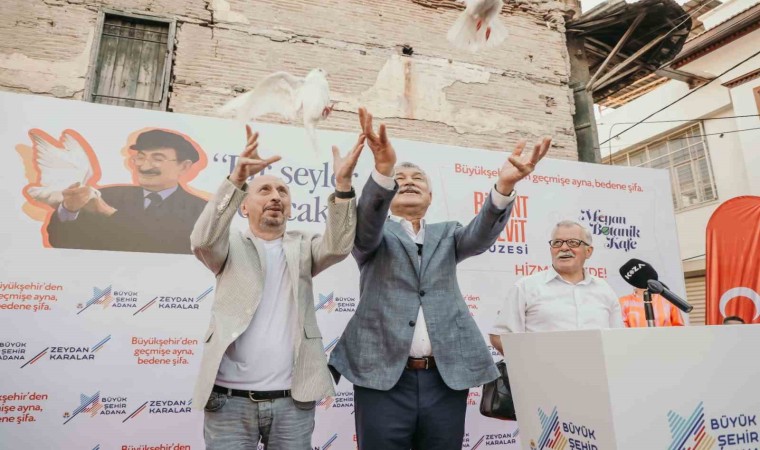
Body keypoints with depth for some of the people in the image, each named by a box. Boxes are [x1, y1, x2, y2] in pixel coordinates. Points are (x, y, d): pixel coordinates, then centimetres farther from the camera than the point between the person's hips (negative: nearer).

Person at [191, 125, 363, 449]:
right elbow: (202, 240, -15)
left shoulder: (302, 247, 10)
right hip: (230, 399, -1)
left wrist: (342, 184, -22)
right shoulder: (231, 246, 6)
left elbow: (338, 246, -9)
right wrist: (237, 179, -28)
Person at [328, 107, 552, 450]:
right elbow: (366, 221, -14)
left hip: (447, 378, 3)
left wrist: (504, 185, -24)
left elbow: (481, 235, -4)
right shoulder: (374, 235, 9)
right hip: (384, 376, -2)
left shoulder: (446, 235, 16)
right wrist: (383, 170, -33)